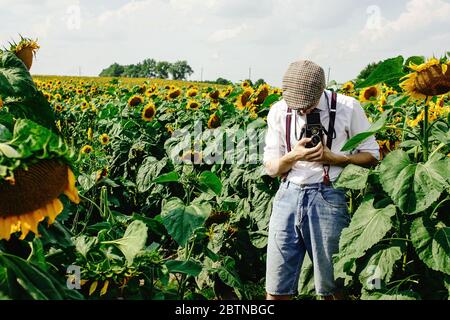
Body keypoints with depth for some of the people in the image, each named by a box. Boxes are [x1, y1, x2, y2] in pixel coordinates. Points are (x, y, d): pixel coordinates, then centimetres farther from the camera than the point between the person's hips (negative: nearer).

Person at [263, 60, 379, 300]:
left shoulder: (347, 107, -2)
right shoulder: (279, 112, 5)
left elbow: (372, 156, 4)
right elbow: (270, 168, 8)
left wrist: (331, 157, -11)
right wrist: (294, 156, -14)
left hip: (327, 197, -2)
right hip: (288, 195, 3)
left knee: (332, 289, 4)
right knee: (276, 290, 4)